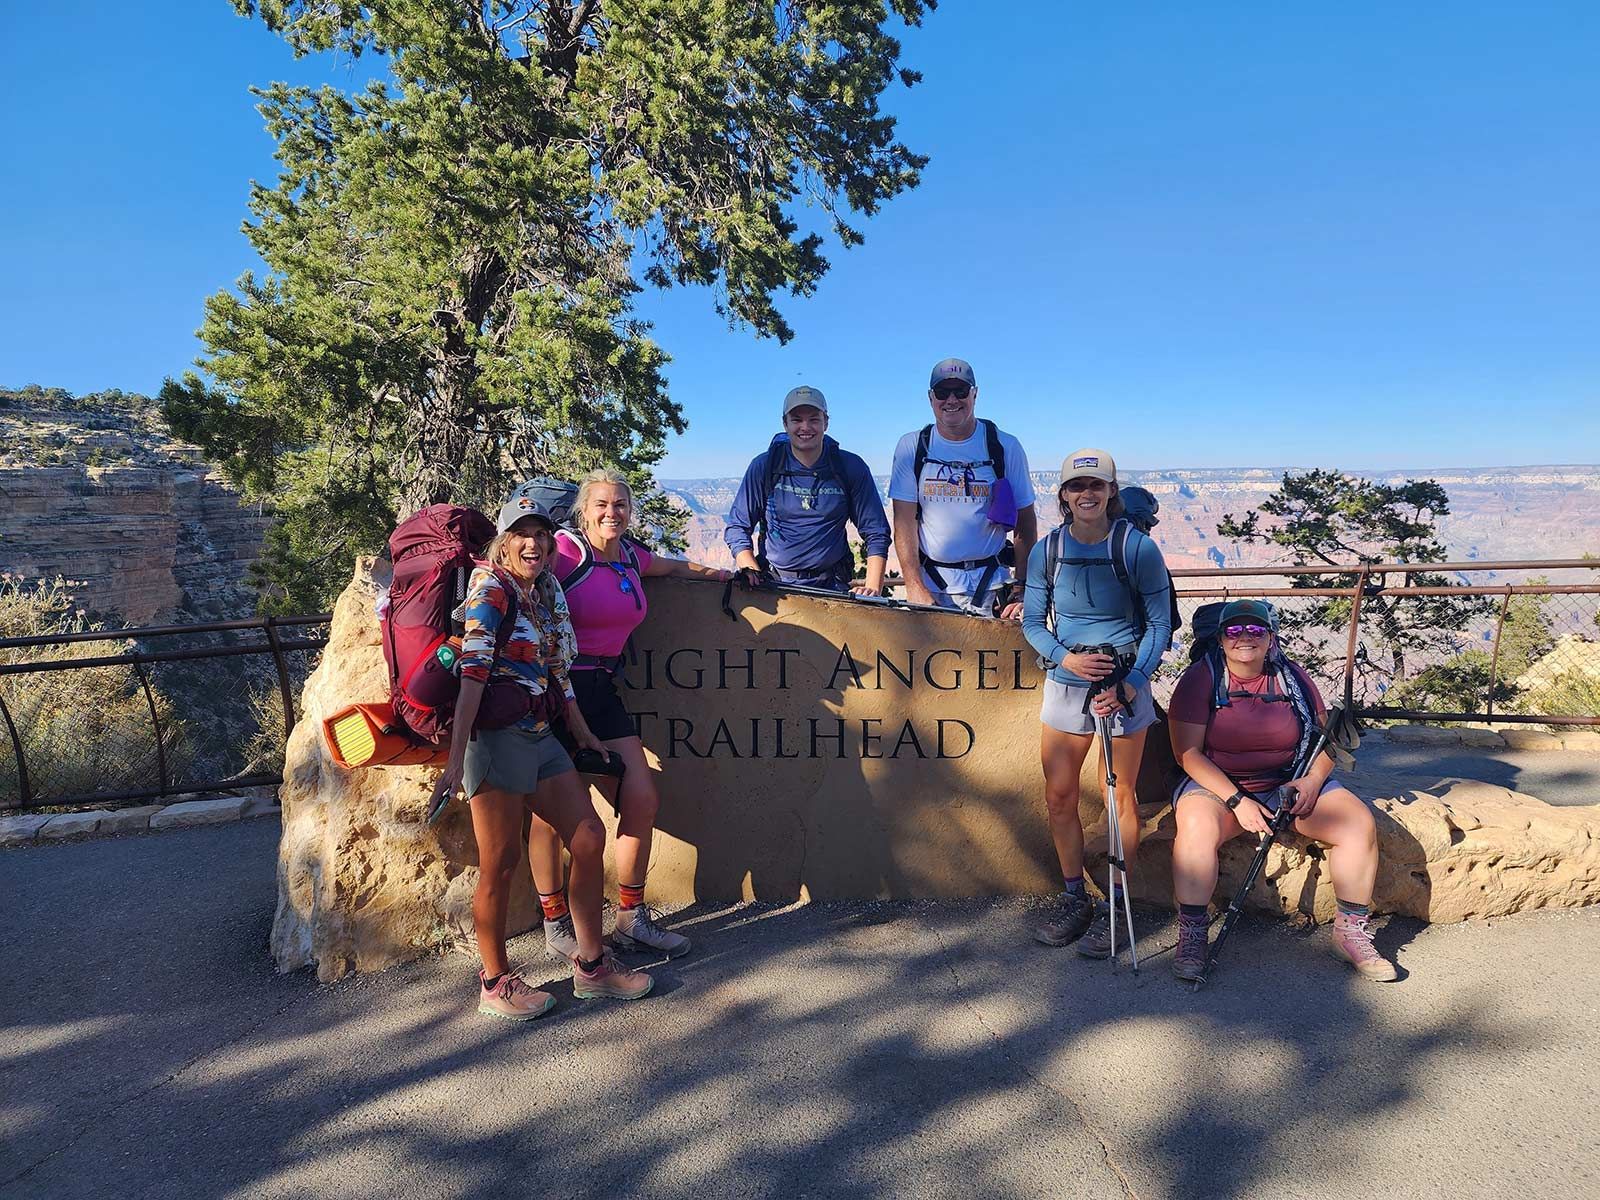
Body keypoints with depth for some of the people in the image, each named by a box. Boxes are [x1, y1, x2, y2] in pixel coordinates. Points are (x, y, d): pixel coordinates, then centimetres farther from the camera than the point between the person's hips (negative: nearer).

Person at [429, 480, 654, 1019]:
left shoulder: (547, 591, 12)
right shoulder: (491, 588, -9)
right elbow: (473, 671, -18)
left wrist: (583, 734, 22)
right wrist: (456, 760, -24)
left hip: (540, 737, 8)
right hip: (497, 736, -8)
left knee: (589, 838, 7)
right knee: (501, 864, 1)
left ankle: (591, 965, 19)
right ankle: (495, 983, 18)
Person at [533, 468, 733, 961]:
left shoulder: (630, 555, 11)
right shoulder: (566, 550, -11)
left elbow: (672, 565, 33)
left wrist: (720, 572, 35)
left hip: (601, 689, 7)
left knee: (642, 799, 1)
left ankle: (631, 919, 15)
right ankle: (557, 926, 17)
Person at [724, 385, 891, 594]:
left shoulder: (851, 468, 3)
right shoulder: (764, 466, 3)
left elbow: (876, 533, 5)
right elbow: (737, 528, 7)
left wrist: (873, 587, -9)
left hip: (831, 585, 0)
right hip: (774, 583, 1)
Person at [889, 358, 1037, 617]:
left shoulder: (1005, 447, 1)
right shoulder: (911, 447, 2)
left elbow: (1025, 523, 2)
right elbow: (904, 523, -1)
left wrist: (1023, 593, -7)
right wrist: (915, 587, -11)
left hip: (989, 586, 0)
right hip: (930, 581, 1)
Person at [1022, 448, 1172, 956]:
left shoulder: (1137, 547, -8)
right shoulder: (1047, 550, -1)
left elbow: (1159, 623, -5)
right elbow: (1032, 622, 4)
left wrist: (1131, 683, -16)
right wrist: (1065, 657, -14)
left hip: (1125, 684, -3)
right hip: (1065, 685, 3)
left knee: (1120, 798, 5)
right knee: (1059, 797, 6)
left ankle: (1114, 910, 18)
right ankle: (1074, 902, 22)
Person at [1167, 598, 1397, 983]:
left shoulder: (1292, 677, 4)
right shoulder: (1201, 678, -7)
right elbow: (1188, 753, -12)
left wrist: (1312, 781, -11)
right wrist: (1237, 801, -20)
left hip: (1289, 783, 4)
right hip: (1217, 785, -4)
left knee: (1361, 824, -15)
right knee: (1197, 827, -35)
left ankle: (1352, 930, 2)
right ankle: (1191, 935, -22)